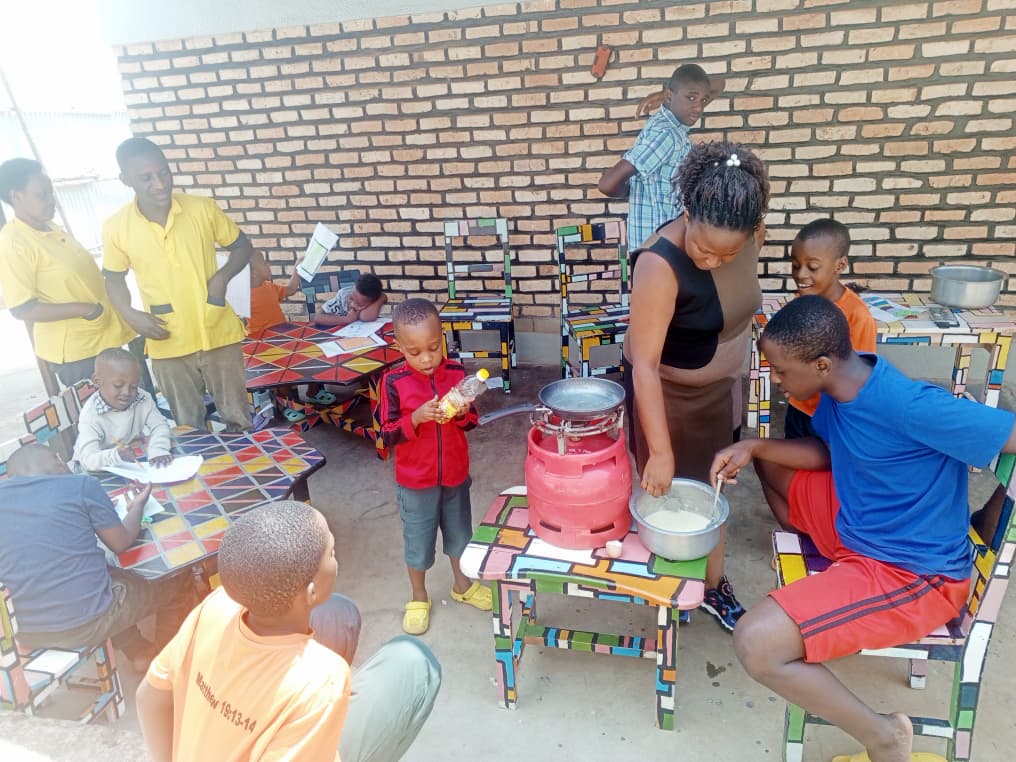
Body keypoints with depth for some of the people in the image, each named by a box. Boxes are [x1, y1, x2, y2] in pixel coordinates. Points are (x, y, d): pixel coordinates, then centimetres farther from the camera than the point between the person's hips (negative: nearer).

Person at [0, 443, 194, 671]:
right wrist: (137, 506, 19)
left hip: (26, 633, 6)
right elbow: (121, 543, 0)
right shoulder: (81, 485, -10)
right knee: (179, 582, 19)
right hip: (88, 623, -5)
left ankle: (139, 653, 33)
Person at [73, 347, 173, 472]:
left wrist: (158, 450, -31)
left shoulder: (143, 400, -10)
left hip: (134, 462, 3)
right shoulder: (91, 415, -22)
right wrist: (117, 456, -49)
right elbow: (88, 459, -30)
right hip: (100, 468, -3)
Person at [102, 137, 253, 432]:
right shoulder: (116, 228, -7)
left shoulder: (203, 209, -9)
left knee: (237, 418, 12)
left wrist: (222, 276, -14)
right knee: (189, 427, 16)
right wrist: (131, 315, -9)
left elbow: (242, 247, 4)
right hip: (168, 346, 1)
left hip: (219, 335, -1)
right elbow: (114, 278, 9)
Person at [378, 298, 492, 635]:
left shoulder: (455, 372, -9)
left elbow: (471, 421, 0)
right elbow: (387, 435, -15)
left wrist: (459, 413, -22)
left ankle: (462, 585, 46)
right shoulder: (394, 381, -17)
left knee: (459, 532, 22)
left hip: (455, 474, 3)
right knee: (418, 541, 14)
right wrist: (415, 418, -30)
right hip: (415, 480, -3)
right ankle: (419, 599, 36)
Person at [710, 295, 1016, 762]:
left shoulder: (909, 407, -33)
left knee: (756, 643, -24)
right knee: (768, 461, 17)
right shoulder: (842, 384, -7)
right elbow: (827, 452, 10)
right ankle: (812, 566, 32)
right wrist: (753, 448, -5)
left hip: (912, 575, -8)